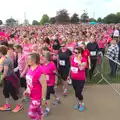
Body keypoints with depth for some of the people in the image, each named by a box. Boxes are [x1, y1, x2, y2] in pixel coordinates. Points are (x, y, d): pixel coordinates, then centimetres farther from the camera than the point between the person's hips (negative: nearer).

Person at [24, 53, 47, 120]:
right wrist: (27, 90, 14)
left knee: (31, 113, 2)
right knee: (38, 110, 24)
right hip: (32, 95, 8)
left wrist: (43, 98, -20)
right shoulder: (31, 68, -3)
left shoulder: (39, 71, -29)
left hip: (37, 96, -8)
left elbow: (44, 85, -25)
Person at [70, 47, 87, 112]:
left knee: (78, 93, 0)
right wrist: (69, 75, 16)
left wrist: (79, 59, -33)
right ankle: (78, 103, 43)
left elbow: (81, 68, -36)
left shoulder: (83, 59, -19)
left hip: (81, 79, -5)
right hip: (73, 78, 6)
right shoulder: (72, 58, -2)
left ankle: (82, 104, 28)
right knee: (76, 92, 19)